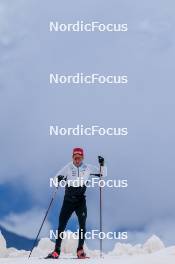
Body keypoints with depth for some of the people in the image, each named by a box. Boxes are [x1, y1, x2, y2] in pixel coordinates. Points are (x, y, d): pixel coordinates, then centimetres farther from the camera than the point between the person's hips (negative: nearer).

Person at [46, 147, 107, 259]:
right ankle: (56, 251, 4)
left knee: (82, 224, -6)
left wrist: (102, 165, -12)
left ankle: (80, 250, 3)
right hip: (68, 200, 0)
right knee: (61, 225, -1)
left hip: (81, 200, 0)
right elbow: (57, 179, 1)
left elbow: (103, 174, 5)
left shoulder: (88, 168, 0)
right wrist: (58, 180, -22)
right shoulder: (67, 168, -3)